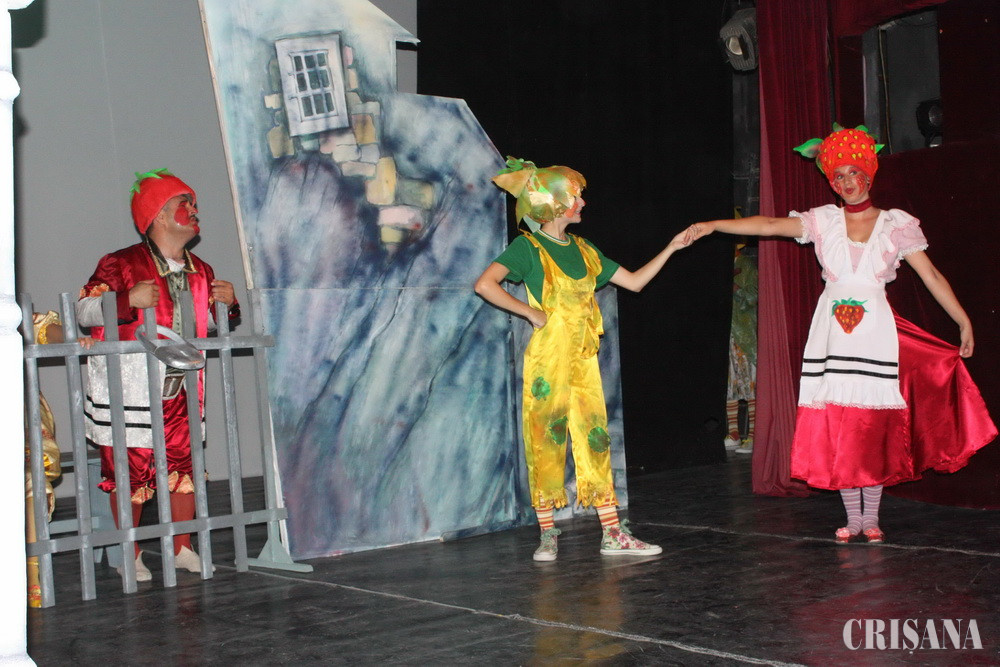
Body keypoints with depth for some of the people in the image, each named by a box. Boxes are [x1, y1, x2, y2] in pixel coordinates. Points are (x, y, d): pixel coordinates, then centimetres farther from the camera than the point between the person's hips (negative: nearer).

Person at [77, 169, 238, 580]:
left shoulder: (199, 272, 12)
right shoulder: (121, 264, -9)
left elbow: (210, 325, 23)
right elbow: (84, 310, -14)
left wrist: (227, 304, 2)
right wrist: (128, 299, -28)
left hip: (179, 391, 6)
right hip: (129, 389, -6)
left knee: (184, 465, 6)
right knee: (129, 471, 0)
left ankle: (181, 548, 20)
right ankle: (130, 557, 13)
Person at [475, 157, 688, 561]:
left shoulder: (583, 250, 14)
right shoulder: (528, 247, -5)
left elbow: (634, 281, 19)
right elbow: (485, 285, -18)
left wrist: (671, 248, 15)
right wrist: (530, 312, -15)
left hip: (583, 358, 6)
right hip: (548, 357, -6)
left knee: (595, 437, 4)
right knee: (547, 438, -1)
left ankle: (612, 534, 6)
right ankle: (548, 534, 8)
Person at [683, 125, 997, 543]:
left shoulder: (896, 225, 4)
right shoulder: (824, 221, 7)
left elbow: (932, 277, 4)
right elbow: (769, 225, -2)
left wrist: (964, 322, 2)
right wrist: (713, 225, -11)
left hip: (875, 330, -1)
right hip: (832, 331, 2)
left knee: (874, 424, -2)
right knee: (838, 425, 0)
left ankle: (871, 517, 10)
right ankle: (852, 517, 10)